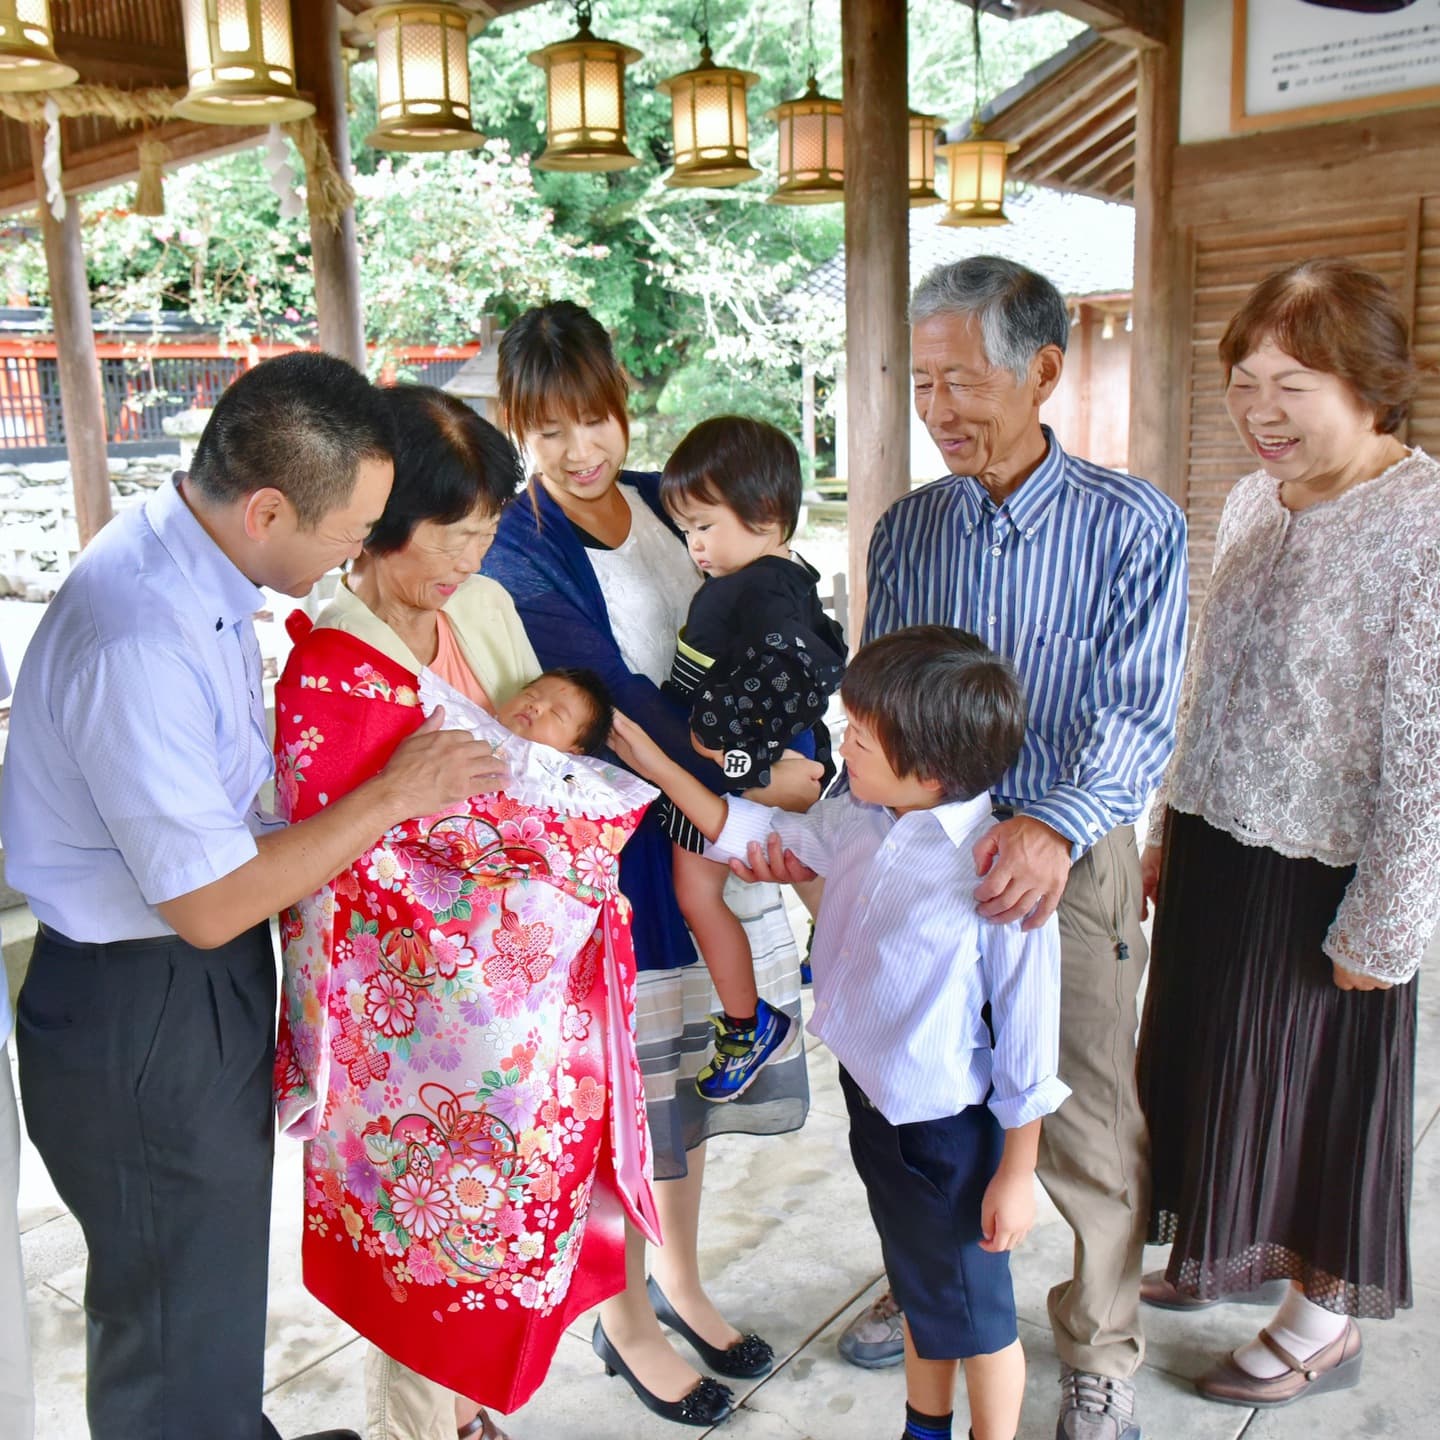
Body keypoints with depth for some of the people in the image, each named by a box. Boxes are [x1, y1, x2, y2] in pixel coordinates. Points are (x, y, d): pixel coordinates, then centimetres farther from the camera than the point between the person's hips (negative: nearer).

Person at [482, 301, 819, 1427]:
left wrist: (791, 766, -3)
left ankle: (679, 1283, 41)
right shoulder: (519, 554, -14)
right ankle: (626, 1321, 31)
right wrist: (750, 774, -20)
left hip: (711, 828, 7)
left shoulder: (663, 501, 6)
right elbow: (615, 699, -20)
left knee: (689, 1073, 19)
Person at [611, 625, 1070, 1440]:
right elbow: (758, 833, 10)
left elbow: (1027, 1043, -20)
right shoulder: (860, 821, -8)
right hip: (873, 1099, 7)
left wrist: (1017, 1173, -12)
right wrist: (655, 764, 8)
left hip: (949, 1130, -7)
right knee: (916, 1284, 28)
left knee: (974, 1310, 16)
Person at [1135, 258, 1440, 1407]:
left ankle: (1326, 1318, 35)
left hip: (1320, 872, -7)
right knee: (1212, 1063, 20)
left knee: (1317, 1084, 10)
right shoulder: (1253, 502, 5)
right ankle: (1232, 1254, 45)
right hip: (1215, 847, 7)